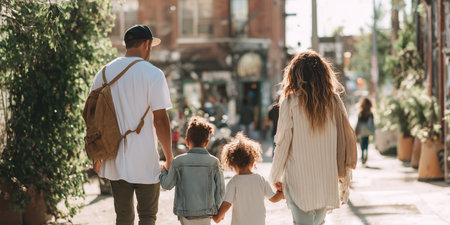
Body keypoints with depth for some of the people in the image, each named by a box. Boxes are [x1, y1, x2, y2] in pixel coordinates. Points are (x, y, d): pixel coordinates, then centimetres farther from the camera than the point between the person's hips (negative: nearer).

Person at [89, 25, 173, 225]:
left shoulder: (104, 73, 6)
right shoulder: (153, 74, -9)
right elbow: (160, 120, -12)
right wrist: (169, 158, -3)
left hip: (115, 161, 5)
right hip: (145, 163, -4)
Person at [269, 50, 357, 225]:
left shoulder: (290, 102, -7)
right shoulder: (334, 101, 1)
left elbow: (283, 143, -6)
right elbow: (346, 140, 1)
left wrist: (276, 177, 7)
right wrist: (344, 181, 10)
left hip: (299, 180, -3)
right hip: (327, 181, 3)